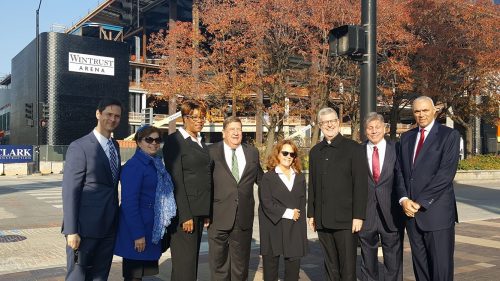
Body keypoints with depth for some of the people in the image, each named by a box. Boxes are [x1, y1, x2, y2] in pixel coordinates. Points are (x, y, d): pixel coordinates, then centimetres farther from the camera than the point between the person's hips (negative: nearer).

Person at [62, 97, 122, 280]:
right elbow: (69, 191, -14)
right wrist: (71, 231, -18)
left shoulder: (115, 145, 11)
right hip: (86, 226, -7)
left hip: (110, 225, 7)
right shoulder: (80, 147, -11)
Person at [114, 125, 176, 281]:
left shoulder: (156, 164, 11)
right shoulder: (133, 166, -15)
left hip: (152, 230, 8)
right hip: (136, 230, -8)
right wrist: (138, 234, -21)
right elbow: (129, 202, -20)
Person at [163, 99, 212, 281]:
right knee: (184, 262, -4)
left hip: (200, 210, 7)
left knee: (193, 258, 11)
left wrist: (207, 213, 14)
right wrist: (185, 215, -17)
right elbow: (175, 180, -13)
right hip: (184, 211, -7)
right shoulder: (174, 141, -7)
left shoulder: (200, 143, 17)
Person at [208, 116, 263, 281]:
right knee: (218, 262, 9)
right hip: (219, 217, -3)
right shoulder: (212, 152, -3)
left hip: (244, 218, 3)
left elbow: (260, 178, 18)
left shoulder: (252, 153, 8)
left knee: (241, 264, 15)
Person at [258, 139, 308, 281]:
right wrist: (288, 213, -12)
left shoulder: (300, 177, 14)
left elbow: (302, 203, 13)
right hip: (273, 228, -3)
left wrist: (297, 214, -3)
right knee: (271, 263, 4)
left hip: (295, 229, 3)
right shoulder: (268, 177, 0)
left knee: (294, 264, 2)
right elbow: (266, 204, -9)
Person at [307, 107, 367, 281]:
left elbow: (361, 184, -6)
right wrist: (311, 213, 11)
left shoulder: (354, 149, -2)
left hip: (346, 220, -4)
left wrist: (358, 216, -11)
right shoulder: (315, 152, 13)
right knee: (330, 266, 12)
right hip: (323, 220, 4)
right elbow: (312, 185, 14)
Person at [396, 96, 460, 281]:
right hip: (411, 211, 5)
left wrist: (420, 202, -14)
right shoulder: (406, 137, 15)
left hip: (437, 212, -5)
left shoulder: (449, 135, -1)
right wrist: (404, 199, -6)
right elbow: (400, 171, 11)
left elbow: (446, 173, -11)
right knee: (420, 265, 10)